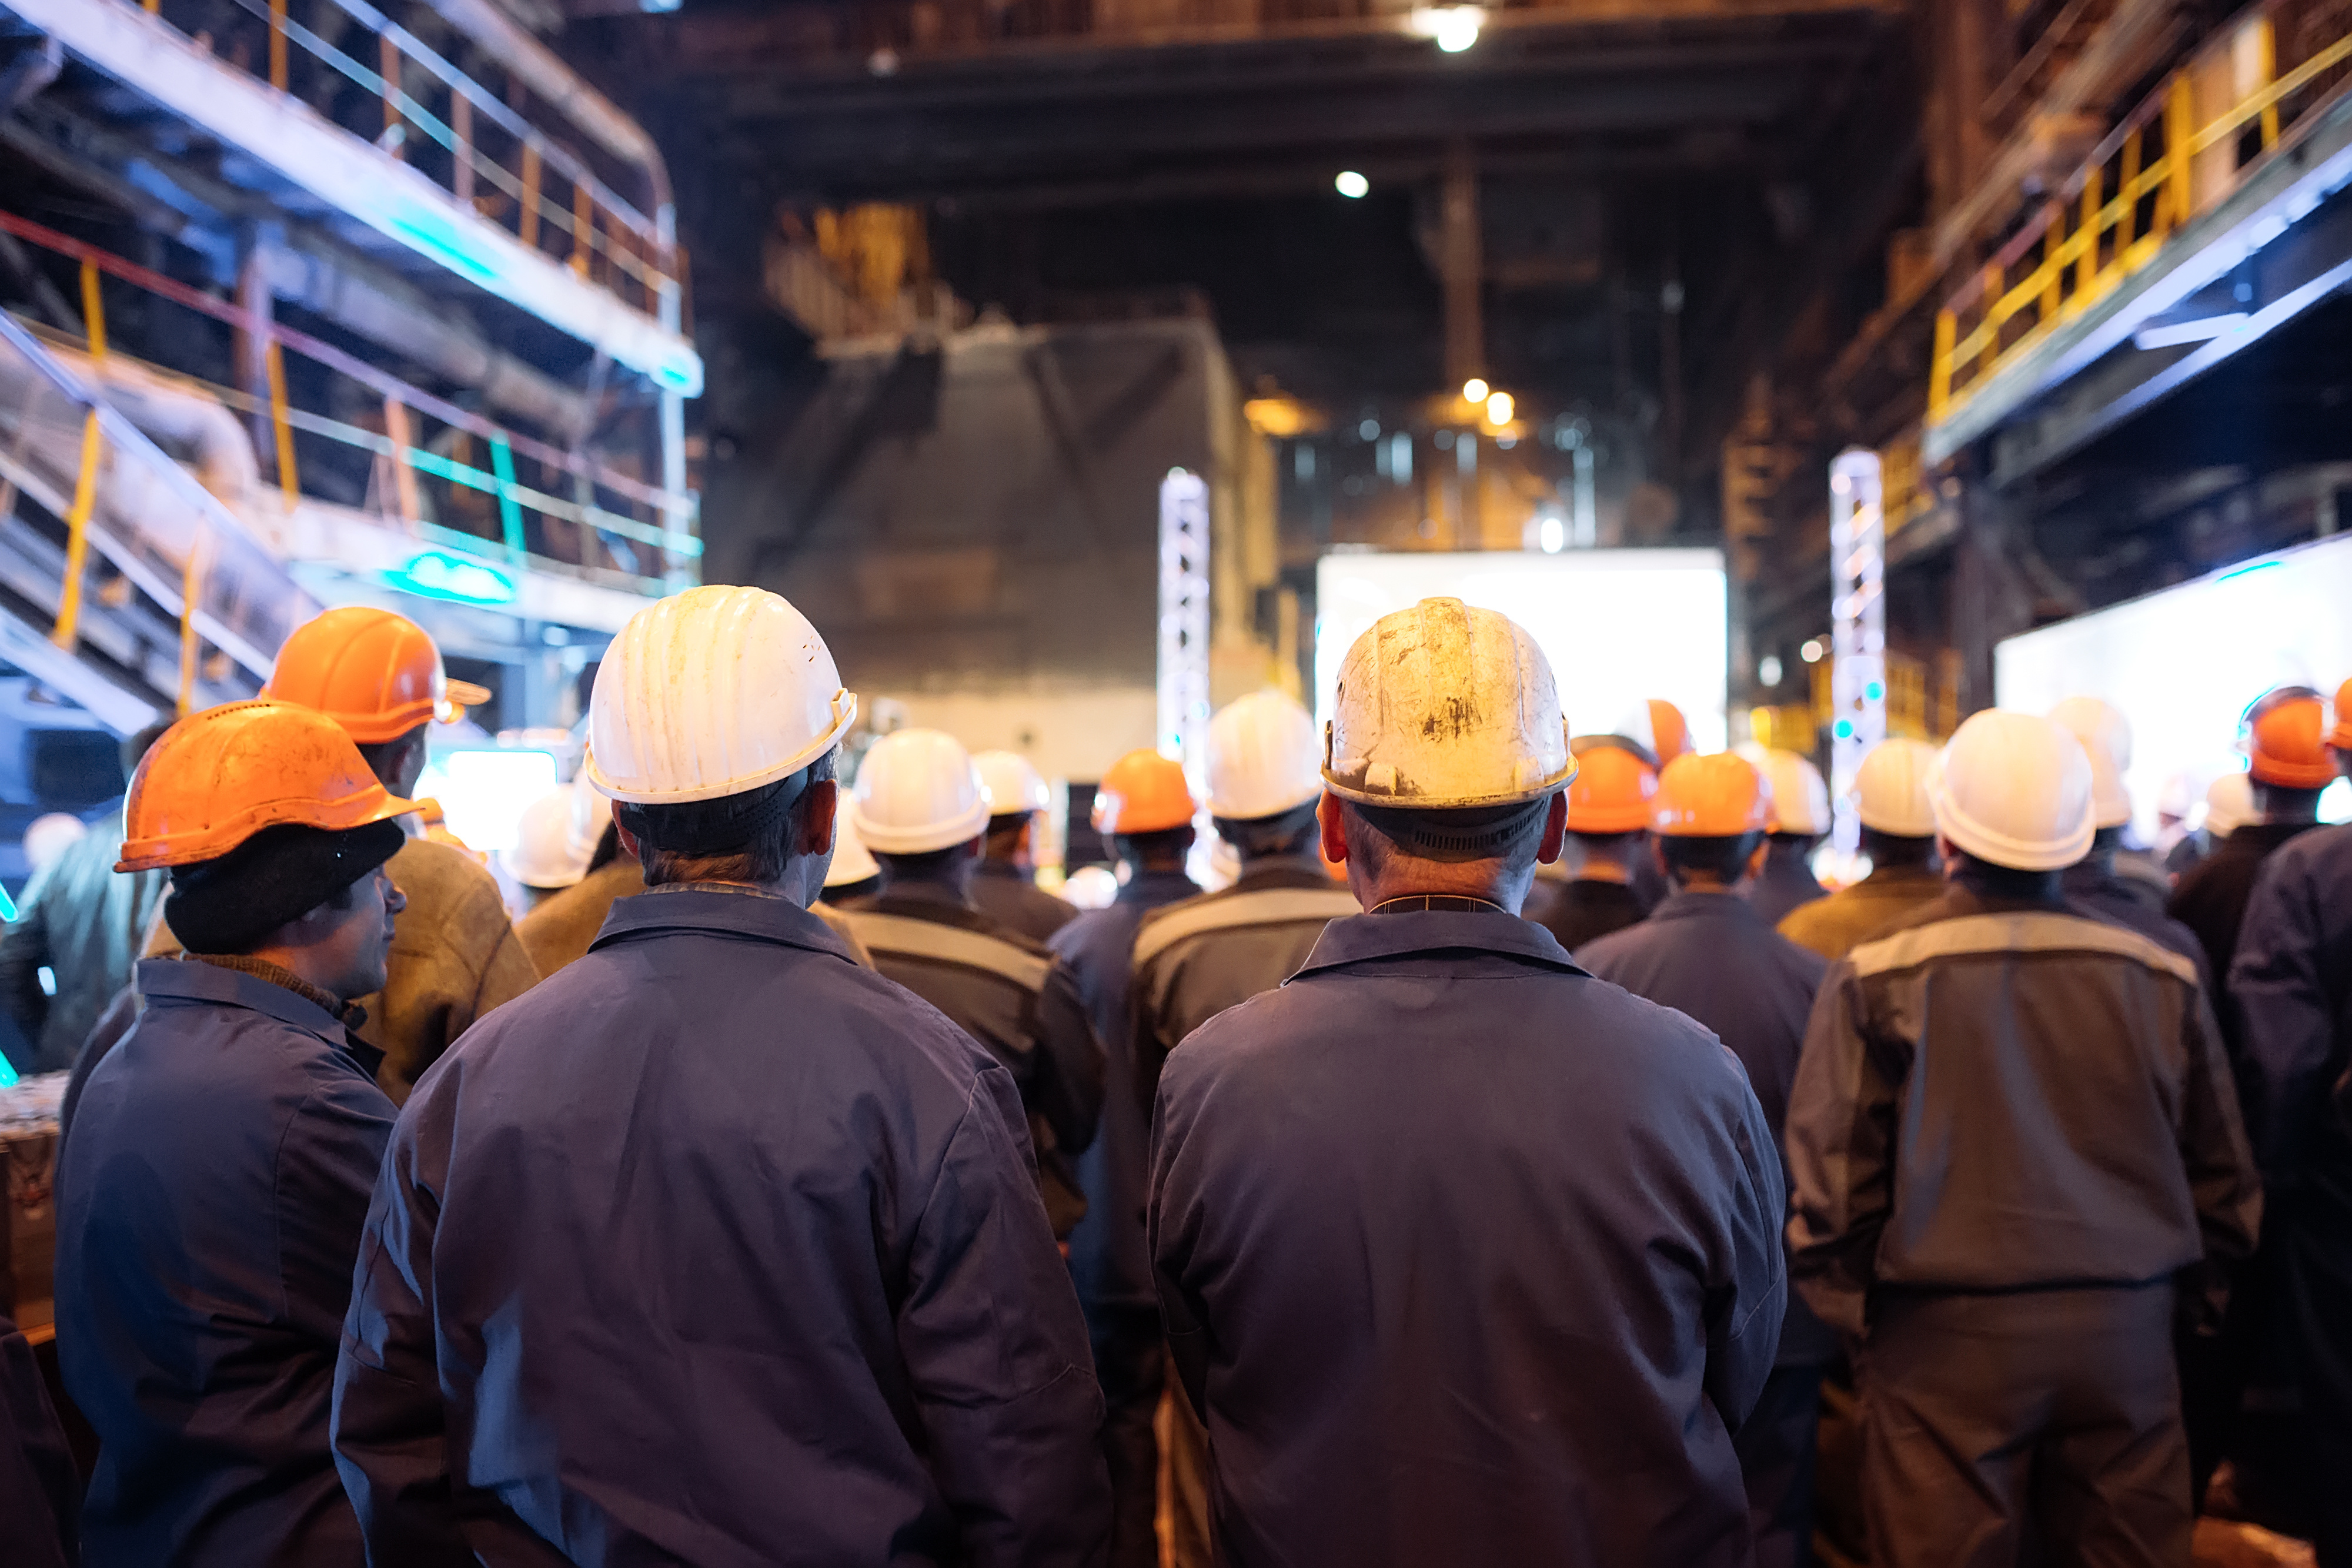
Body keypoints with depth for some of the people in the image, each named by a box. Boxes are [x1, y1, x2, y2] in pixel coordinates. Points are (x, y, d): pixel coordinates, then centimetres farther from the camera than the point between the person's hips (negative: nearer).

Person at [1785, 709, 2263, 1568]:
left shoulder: (1874, 976, -10)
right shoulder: (2162, 975, 0)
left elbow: (1830, 1183, -9)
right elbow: (2225, 1182, 8)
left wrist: (1856, 1317, 4)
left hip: (1948, 1337, -3)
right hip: (2127, 1334, 3)